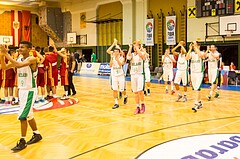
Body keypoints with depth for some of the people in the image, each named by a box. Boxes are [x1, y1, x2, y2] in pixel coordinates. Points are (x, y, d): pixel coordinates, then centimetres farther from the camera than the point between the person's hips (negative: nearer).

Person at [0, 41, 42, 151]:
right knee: (28, 115, 17)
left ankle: (22, 142, 3)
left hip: (30, 91, -8)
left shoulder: (32, 59, -17)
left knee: (22, 116, -9)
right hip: (22, 90, 8)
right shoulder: (19, 59, 7)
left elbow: (18, 65, -33)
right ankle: (37, 135, 33)